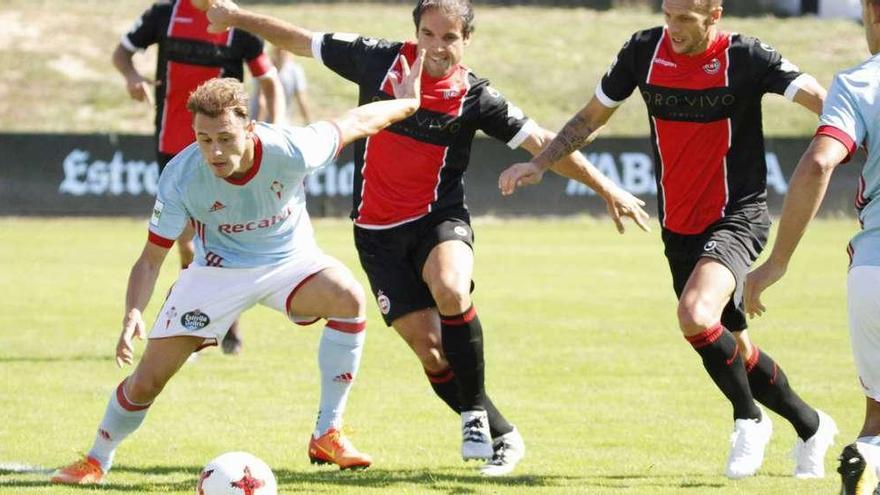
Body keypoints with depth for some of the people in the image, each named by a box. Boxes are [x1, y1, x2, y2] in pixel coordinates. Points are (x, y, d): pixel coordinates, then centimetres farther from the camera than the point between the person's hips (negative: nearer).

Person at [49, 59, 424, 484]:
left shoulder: (290, 151, -30)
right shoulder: (180, 178, -28)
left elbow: (354, 123, -10)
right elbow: (151, 258, -18)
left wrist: (406, 103, 5)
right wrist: (132, 315, -35)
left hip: (289, 261, 0)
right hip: (219, 270, 0)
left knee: (349, 298, -32)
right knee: (146, 381, -6)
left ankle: (327, 436, -20)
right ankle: (96, 462, 23)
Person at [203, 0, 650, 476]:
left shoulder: (474, 97, -7)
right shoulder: (379, 61, -3)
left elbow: (542, 143, -6)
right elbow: (304, 41, 8)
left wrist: (606, 188, -11)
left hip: (439, 220, -2)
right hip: (378, 232, 2)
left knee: (451, 292, -34)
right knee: (427, 344, -6)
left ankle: (475, 411, -16)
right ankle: (500, 436, 8)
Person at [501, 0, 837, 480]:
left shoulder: (744, 57, -14)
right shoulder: (645, 51, -2)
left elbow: (819, 98, -21)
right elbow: (592, 116, 11)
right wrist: (538, 162, 4)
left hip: (736, 216, -5)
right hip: (679, 225, 5)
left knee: (696, 316, -29)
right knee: (733, 349, 9)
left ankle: (748, 421, -5)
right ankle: (810, 426, 33)